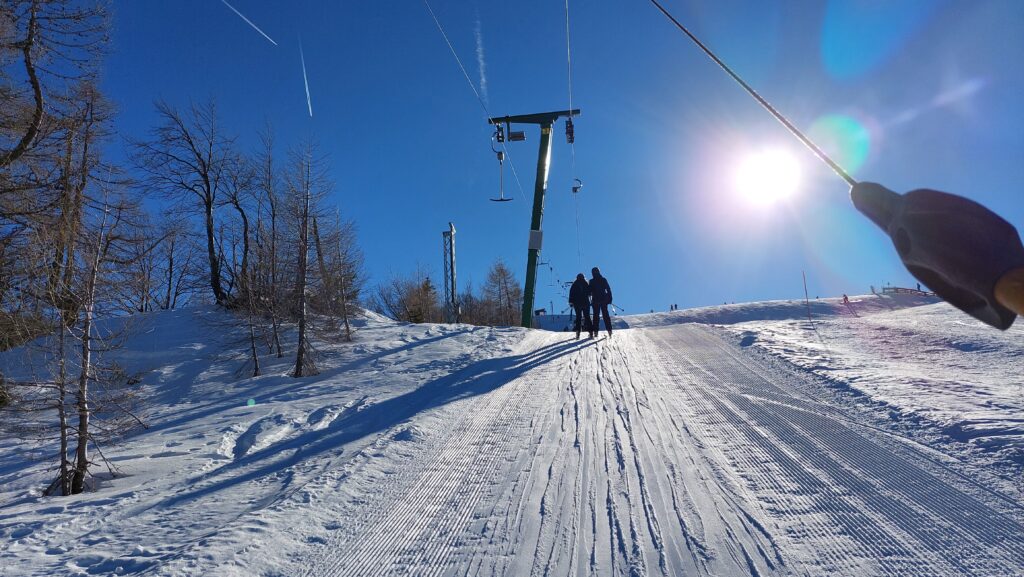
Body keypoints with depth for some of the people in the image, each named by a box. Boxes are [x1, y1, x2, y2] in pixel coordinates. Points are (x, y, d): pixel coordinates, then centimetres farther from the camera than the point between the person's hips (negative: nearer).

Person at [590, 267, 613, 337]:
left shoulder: (591, 281, -5)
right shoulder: (604, 280, 1)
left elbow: (589, 291, -2)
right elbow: (608, 290, 0)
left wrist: (590, 300, 10)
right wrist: (610, 298, 5)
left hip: (595, 300, -2)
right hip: (604, 300, 2)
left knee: (596, 315, 3)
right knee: (606, 315, 8)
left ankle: (595, 331, 0)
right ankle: (609, 330, 4)